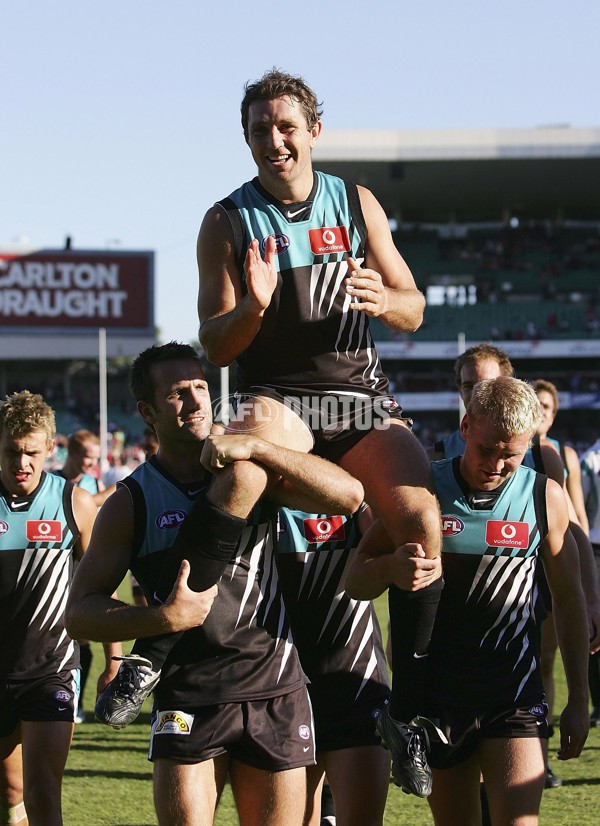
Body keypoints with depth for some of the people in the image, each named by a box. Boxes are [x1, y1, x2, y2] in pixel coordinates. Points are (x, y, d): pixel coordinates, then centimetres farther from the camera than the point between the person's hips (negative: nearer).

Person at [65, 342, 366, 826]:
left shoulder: (252, 472, 7)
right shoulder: (132, 503, 1)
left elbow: (349, 495, -8)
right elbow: (80, 613, -3)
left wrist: (254, 447, -16)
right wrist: (165, 618, -19)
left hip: (277, 695, 2)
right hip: (188, 702, -2)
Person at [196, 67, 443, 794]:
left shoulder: (357, 205, 10)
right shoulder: (227, 221, 4)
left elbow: (413, 312, 12)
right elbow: (215, 346, 2)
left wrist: (383, 299, -12)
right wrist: (252, 308, -20)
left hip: (360, 393, 2)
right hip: (276, 394, -2)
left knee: (420, 514, -24)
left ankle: (415, 703, -11)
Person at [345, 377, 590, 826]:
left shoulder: (546, 498, 1)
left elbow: (569, 599, 10)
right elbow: (356, 582, -2)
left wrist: (579, 699, 9)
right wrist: (391, 567, -26)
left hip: (514, 692, -1)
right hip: (436, 688, 1)